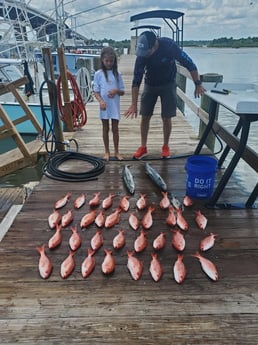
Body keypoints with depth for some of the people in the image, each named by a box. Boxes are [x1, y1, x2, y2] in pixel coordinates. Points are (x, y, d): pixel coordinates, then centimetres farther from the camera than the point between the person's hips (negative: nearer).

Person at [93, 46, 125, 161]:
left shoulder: (117, 74, 2)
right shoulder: (98, 74, -1)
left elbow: (122, 92, 5)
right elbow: (96, 91, -2)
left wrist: (116, 91, -17)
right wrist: (101, 101, -20)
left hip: (115, 106, 1)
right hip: (104, 106, -1)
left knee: (115, 129, 8)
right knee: (105, 129, 9)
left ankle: (117, 151, 20)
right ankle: (107, 152, 20)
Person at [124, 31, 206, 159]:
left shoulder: (169, 45, -27)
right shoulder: (142, 54, -22)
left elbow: (189, 63, -18)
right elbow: (136, 80, -20)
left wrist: (198, 84, -16)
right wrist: (134, 105, -24)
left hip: (168, 84, -1)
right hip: (150, 85, 2)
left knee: (166, 118, -3)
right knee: (145, 116, 0)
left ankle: (165, 146, 16)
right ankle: (143, 147, 12)